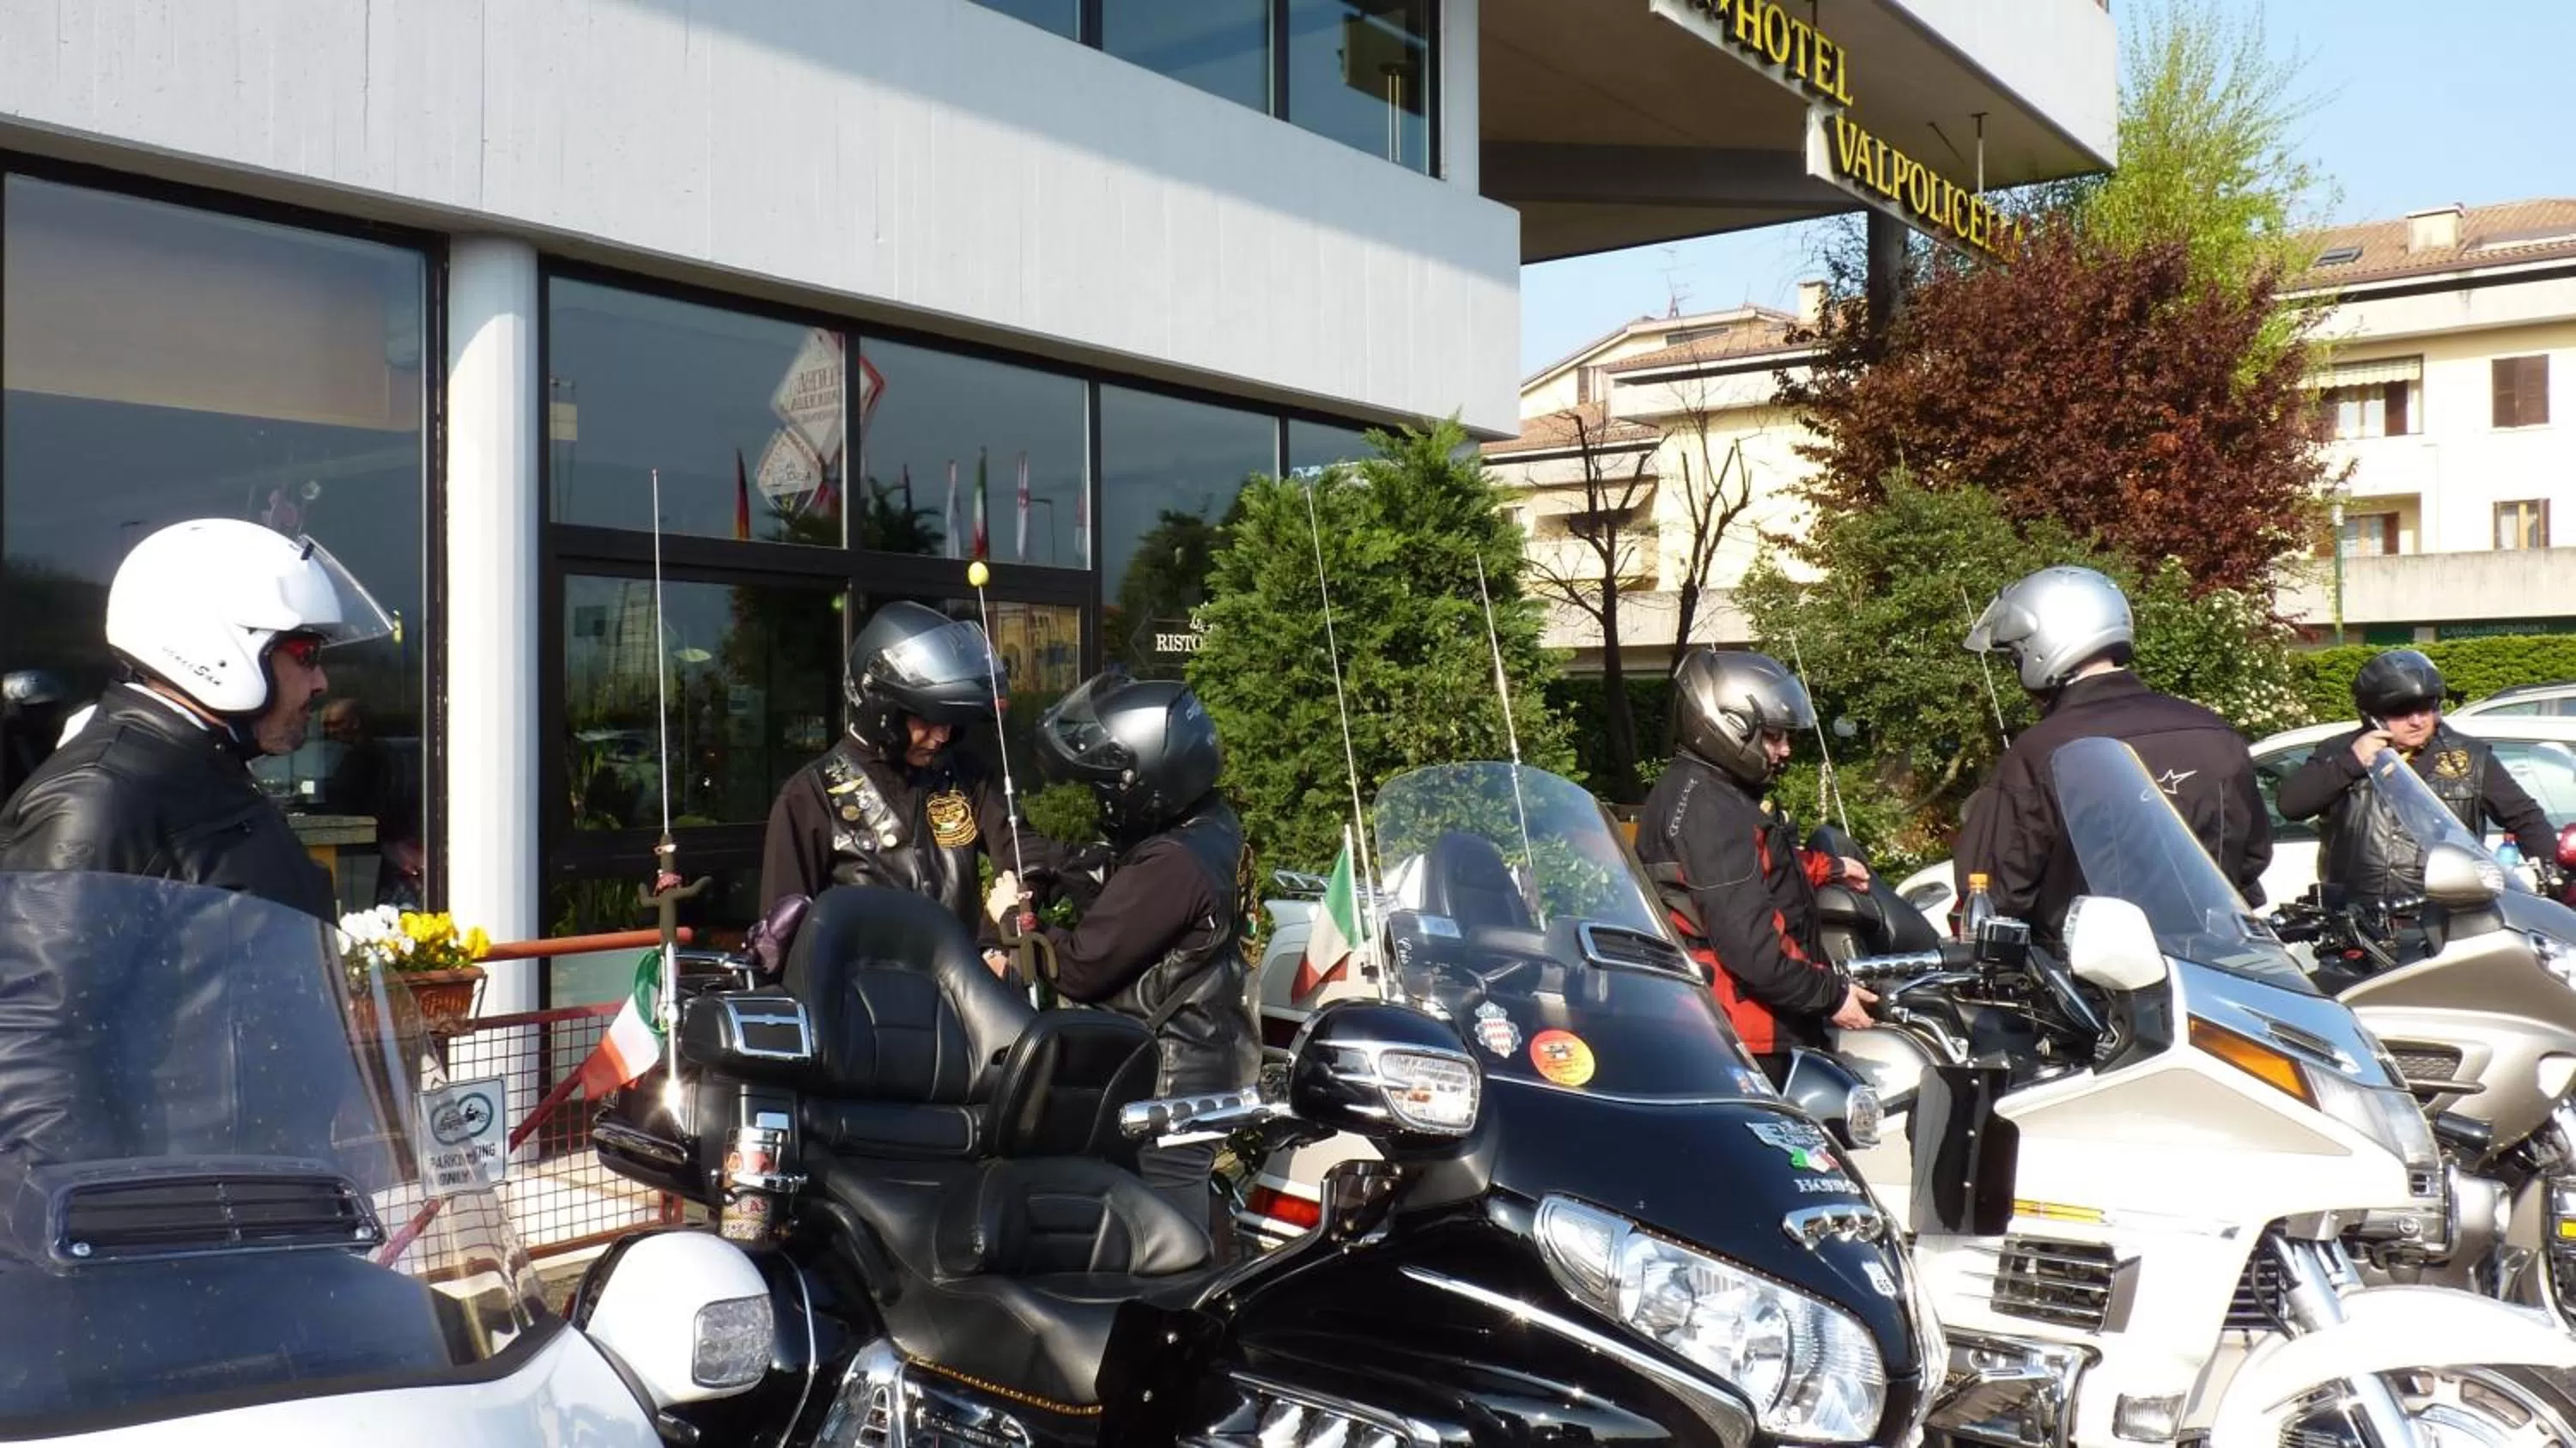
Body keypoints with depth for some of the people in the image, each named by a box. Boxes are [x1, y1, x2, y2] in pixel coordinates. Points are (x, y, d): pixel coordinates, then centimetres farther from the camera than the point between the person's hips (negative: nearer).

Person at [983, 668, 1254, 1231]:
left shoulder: (1172, 864, -26)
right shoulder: (1210, 821, 5)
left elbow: (1081, 967, -21)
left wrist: (1014, 918, -6)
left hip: (1166, 1077, -10)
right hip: (1205, 1052, 10)